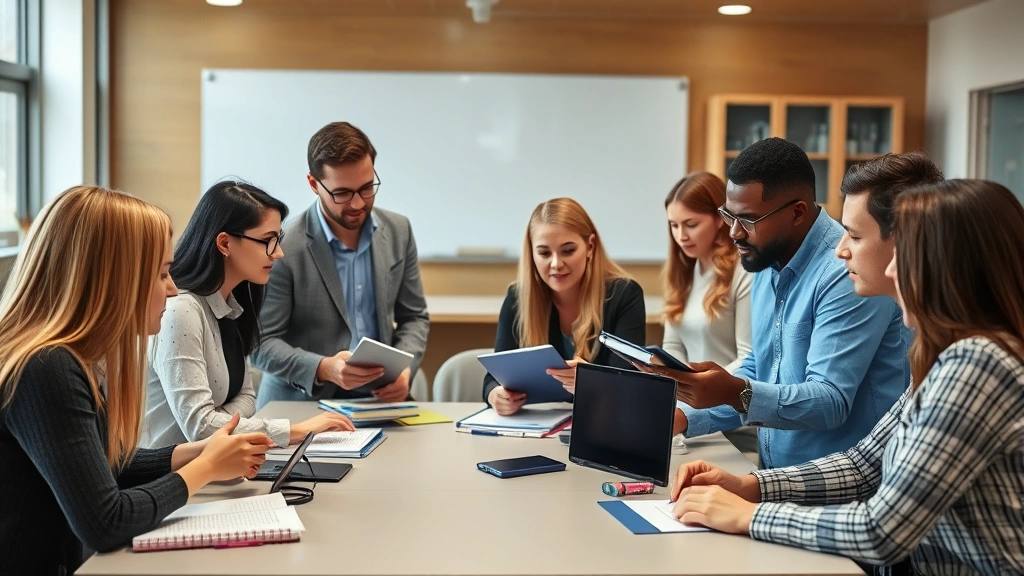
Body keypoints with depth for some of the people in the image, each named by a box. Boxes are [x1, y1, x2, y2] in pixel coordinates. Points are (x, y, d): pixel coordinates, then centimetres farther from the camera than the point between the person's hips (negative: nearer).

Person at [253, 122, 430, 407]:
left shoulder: (398, 231, 3)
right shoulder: (283, 248, -13)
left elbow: (414, 317, 12)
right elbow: (261, 343, -8)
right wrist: (323, 369, -24)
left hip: (377, 401, 3)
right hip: (300, 405, -3)